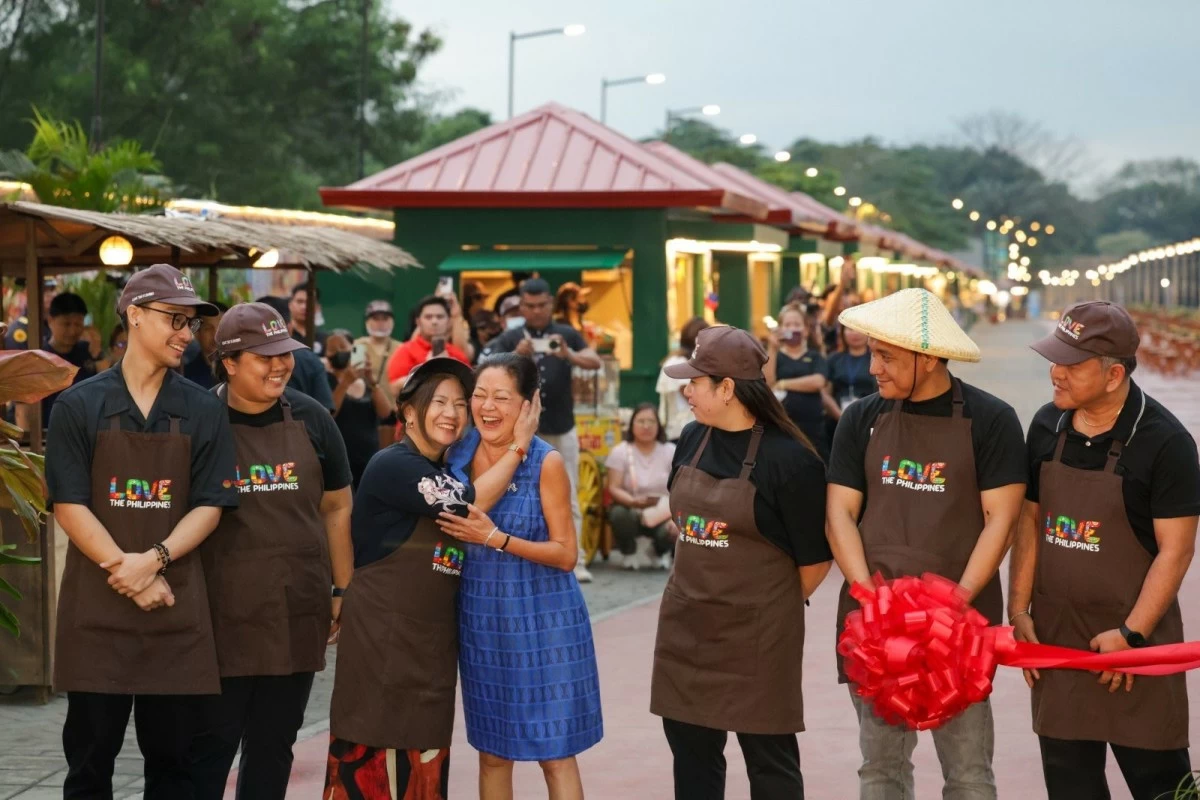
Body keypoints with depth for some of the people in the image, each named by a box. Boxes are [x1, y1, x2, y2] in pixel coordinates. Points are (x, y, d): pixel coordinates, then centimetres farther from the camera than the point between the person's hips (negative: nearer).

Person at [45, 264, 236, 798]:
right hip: (96, 607, -2)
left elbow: (209, 507, 1)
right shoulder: (79, 406, 1)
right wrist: (128, 573, -13)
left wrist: (154, 560, -15)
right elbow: (69, 507, -5)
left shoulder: (203, 412, 7)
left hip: (177, 608, 2)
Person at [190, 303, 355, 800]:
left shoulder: (311, 419, 4)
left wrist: (345, 592, 9)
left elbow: (336, 509, 11)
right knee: (210, 742, 1)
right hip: (222, 615, -3)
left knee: (274, 742, 12)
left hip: (297, 615, 3)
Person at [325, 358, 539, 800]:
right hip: (382, 634, -8)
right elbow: (471, 505, -18)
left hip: (435, 641, 8)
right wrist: (518, 445, -11)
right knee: (370, 761, -6)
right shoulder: (392, 465, -13)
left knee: (424, 763, 11)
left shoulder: (448, 473, 13)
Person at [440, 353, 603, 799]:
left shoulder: (546, 463, -12)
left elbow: (565, 555, -12)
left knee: (555, 753, -1)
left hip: (541, 619, -4)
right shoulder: (457, 454, 1)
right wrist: (459, 536, -3)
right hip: (480, 617, 4)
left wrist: (496, 539, -22)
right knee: (492, 752, 12)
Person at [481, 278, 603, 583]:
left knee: (568, 499, 2)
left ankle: (574, 562, 3)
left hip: (562, 429, 1)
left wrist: (569, 355, -33)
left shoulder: (567, 334, 3)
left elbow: (595, 362, -12)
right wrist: (517, 356, -32)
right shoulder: (510, 339, 0)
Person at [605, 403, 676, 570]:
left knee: (670, 532, -33)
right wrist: (633, 502, -31)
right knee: (618, 514, -36)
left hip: (662, 514, 1)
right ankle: (629, 553, -1)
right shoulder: (620, 452, -5)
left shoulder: (671, 452, -1)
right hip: (632, 511, -1)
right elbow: (614, 488, -11)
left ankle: (662, 551, 10)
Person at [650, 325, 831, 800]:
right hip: (684, 624, 6)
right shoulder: (692, 441, 3)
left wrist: (773, 608, 3)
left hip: (757, 635, -6)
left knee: (770, 760, 6)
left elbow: (815, 559, -11)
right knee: (691, 751, 15)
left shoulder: (788, 459, -17)